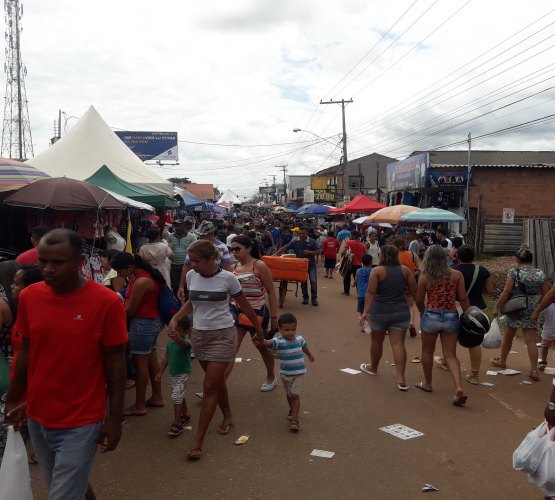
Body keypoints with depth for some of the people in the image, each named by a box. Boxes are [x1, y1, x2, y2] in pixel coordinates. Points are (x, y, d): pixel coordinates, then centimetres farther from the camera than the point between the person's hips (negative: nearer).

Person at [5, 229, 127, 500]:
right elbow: (26, 353, 7)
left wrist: (115, 418, -8)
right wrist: (14, 401, 10)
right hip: (37, 418, 5)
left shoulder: (107, 302, -16)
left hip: (81, 423, -5)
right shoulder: (28, 296, -4)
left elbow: (115, 364, -10)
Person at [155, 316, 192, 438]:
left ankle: (177, 423, -8)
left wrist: (177, 338, -69)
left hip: (183, 373, -7)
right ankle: (185, 414, 43)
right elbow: (166, 358, 11)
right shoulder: (170, 342, 0)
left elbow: (183, 343, -48)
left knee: (176, 396, -15)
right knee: (180, 395, 21)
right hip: (173, 374, 7)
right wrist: (160, 372, 11)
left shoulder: (186, 342, -21)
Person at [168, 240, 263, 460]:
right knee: (216, 381, 17)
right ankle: (227, 416, 41)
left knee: (210, 386, -5)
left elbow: (244, 305, -1)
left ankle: (198, 441, 0)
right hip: (198, 334, 5)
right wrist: (175, 318, 0)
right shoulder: (191, 276, -2)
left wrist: (259, 329, 9)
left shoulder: (227, 278, -15)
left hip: (223, 335, -5)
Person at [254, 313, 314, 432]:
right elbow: (269, 343, -41)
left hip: (298, 373, 0)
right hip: (285, 374, 0)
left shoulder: (299, 339, -6)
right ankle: (292, 411, 45)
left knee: (295, 395, -9)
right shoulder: (278, 342, -19)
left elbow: (305, 347, 17)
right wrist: (262, 341, -65)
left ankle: (294, 419, -4)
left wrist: (310, 355, 37)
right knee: (288, 395, 20)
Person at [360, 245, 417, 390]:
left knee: (376, 340, 18)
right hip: (401, 312, 2)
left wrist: (365, 311, -15)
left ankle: (373, 368, 38)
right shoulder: (405, 270, 2)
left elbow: (371, 292, -14)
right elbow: (414, 291, 2)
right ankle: (401, 379, -8)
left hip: (380, 312, -2)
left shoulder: (377, 271, -8)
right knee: (398, 344, -1)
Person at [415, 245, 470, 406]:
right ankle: (458, 388, -11)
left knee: (427, 351, 19)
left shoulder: (424, 277, -7)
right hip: (451, 317, 2)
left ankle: (427, 384, 32)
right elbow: (463, 299, -4)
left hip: (431, 316, -1)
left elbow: (419, 301, 1)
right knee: (450, 355, 6)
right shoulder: (457, 275, -4)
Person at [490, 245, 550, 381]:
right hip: (532, 312, 3)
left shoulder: (514, 272, -11)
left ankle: (502, 362, 33)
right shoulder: (540, 273, 1)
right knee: (531, 341, 4)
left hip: (514, 309, -3)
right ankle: (534, 371, -1)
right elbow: (545, 294, 5)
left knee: (507, 337, 15)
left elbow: (507, 292, -14)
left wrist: (497, 306, -7)